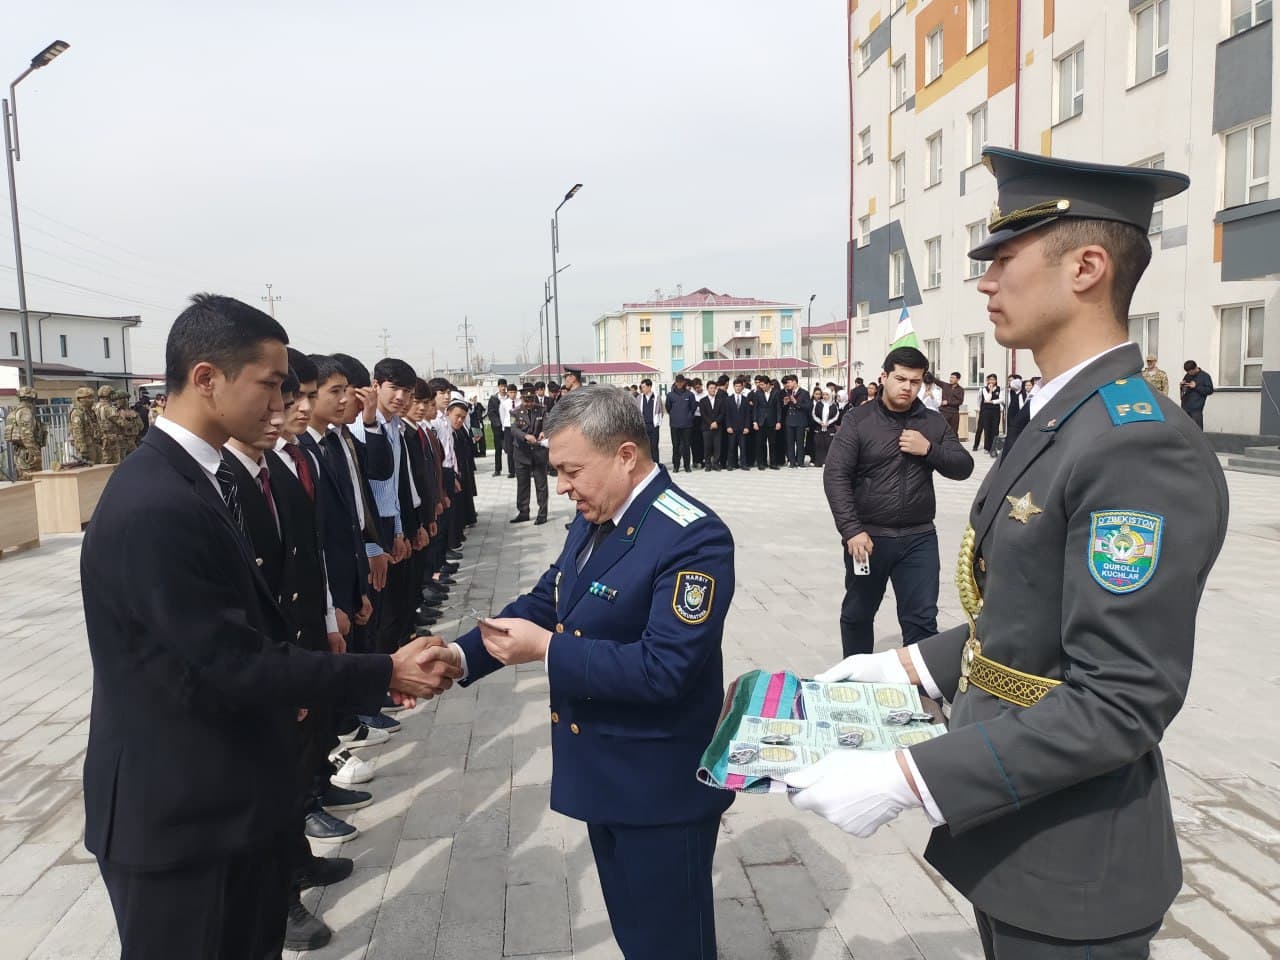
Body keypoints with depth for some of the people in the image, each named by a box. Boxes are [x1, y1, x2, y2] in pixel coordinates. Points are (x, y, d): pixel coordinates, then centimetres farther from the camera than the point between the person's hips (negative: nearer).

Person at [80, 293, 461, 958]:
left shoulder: (195, 477, 5)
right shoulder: (155, 507, -27)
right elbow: (235, 666, -25)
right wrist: (384, 674, -18)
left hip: (225, 794, 9)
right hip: (181, 813, -9)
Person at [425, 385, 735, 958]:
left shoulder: (692, 537, -25)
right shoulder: (593, 520, 3)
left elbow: (664, 668, -30)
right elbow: (544, 602, 8)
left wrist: (546, 649, -26)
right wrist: (460, 656, -6)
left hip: (660, 786, -8)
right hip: (605, 774, 8)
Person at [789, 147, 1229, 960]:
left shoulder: (1144, 447, -24)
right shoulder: (1062, 424, 7)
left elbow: (1121, 701, -27)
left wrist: (907, 779, -28)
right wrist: (912, 665, 7)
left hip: (1069, 868, -8)